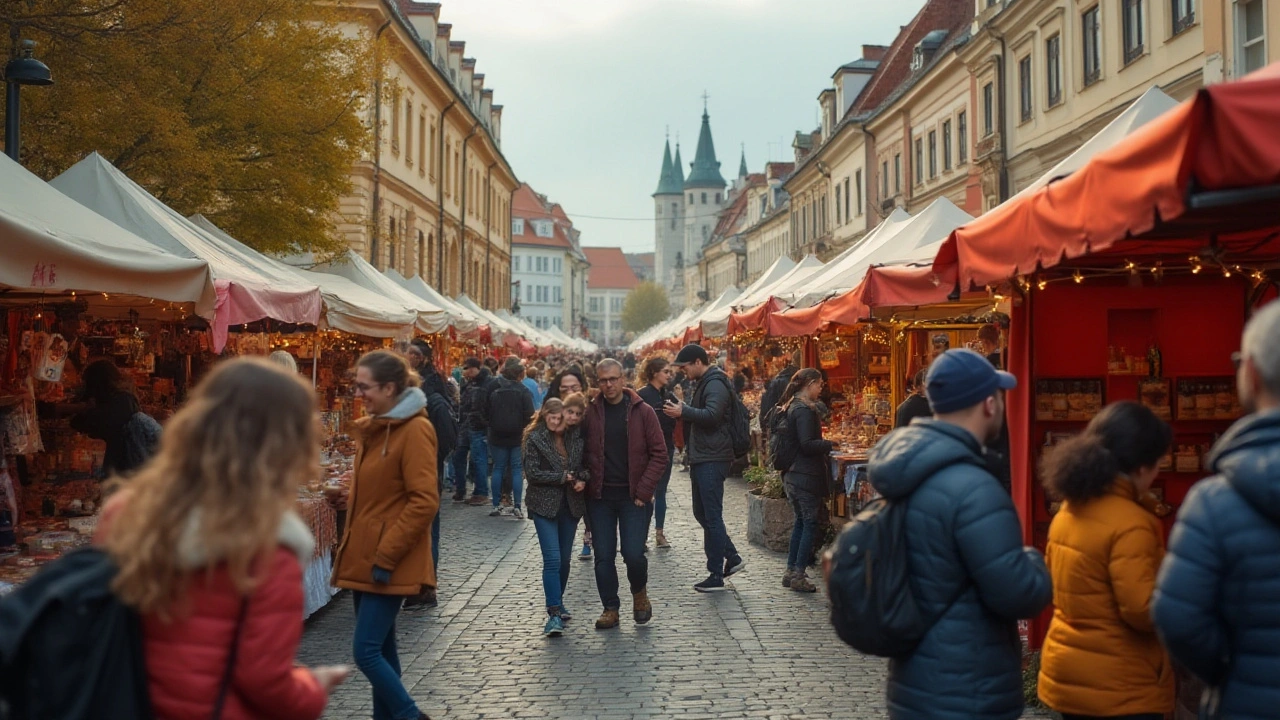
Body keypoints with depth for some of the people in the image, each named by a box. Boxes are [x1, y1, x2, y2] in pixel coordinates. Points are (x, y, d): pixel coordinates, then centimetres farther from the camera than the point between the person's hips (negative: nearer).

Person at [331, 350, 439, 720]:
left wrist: (386, 557, -20)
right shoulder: (371, 427, 11)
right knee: (381, 648, 15)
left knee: (366, 651, -7)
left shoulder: (414, 429, -16)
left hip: (388, 563, -9)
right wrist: (352, 545, 14)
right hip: (364, 556, 9)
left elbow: (424, 502, -20)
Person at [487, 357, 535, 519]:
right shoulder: (523, 391, -8)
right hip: (518, 437, -2)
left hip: (497, 437, 2)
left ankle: (497, 506, 10)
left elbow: (487, 414, 6)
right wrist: (527, 433, 1)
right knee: (517, 469, 2)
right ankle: (517, 507, -1)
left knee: (498, 469, 9)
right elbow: (529, 415, -11)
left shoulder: (494, 390, 1)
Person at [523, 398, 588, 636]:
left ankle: (557, 602, 30)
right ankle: (554, 613, -10)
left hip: (570, 503, 4)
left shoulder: (575, 436, 2)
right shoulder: (535, 439, -8)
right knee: (552, 559, -12)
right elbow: (532, 473, -13)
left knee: (565, 558, 12)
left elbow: (585, 463, 13)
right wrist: (563, 477, -14)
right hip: (545, 505, -4)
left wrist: (582, 479, -8)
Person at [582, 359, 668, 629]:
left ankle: (640, 594, 22)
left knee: (633, 554, -8)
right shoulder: (590, 413, 3)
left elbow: (659, 454, -3)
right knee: (603, 556, 4)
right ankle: (610, 609, 19)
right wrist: (585, 482, -4)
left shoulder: (642, 412, -2)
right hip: (600, 496, 2)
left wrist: (644, 490, -9)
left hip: (634, 496, -2)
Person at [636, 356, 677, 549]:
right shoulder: (643, 395, -11)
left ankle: (659, 533, 17)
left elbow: (673, 423, 11)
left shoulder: (669, 396, 9)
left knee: (661, 492, 11)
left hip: (666, 450, 6)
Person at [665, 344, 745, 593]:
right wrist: (682, 411, 6)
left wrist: (683, 411, -22)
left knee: (712, 516, -5)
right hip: (702, 458, 11)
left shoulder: (715, 385, -14)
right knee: (702, 513, 15)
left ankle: (716, 576, 1)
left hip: (712, 459, -11)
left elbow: (712, 415, -27)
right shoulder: (705, 383, 18)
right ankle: (732, 558, 23)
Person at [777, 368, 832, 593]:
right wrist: (830, 444, -11)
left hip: (792, 474, 10)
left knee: (801, 521, 17)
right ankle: (799, 575, 0)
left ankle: (791, 571, 20)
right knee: (810, 524, -2)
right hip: (806, 475, -10)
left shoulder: (791, 407, 13)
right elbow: (807, 444, -22)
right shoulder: (804, 410, -17)